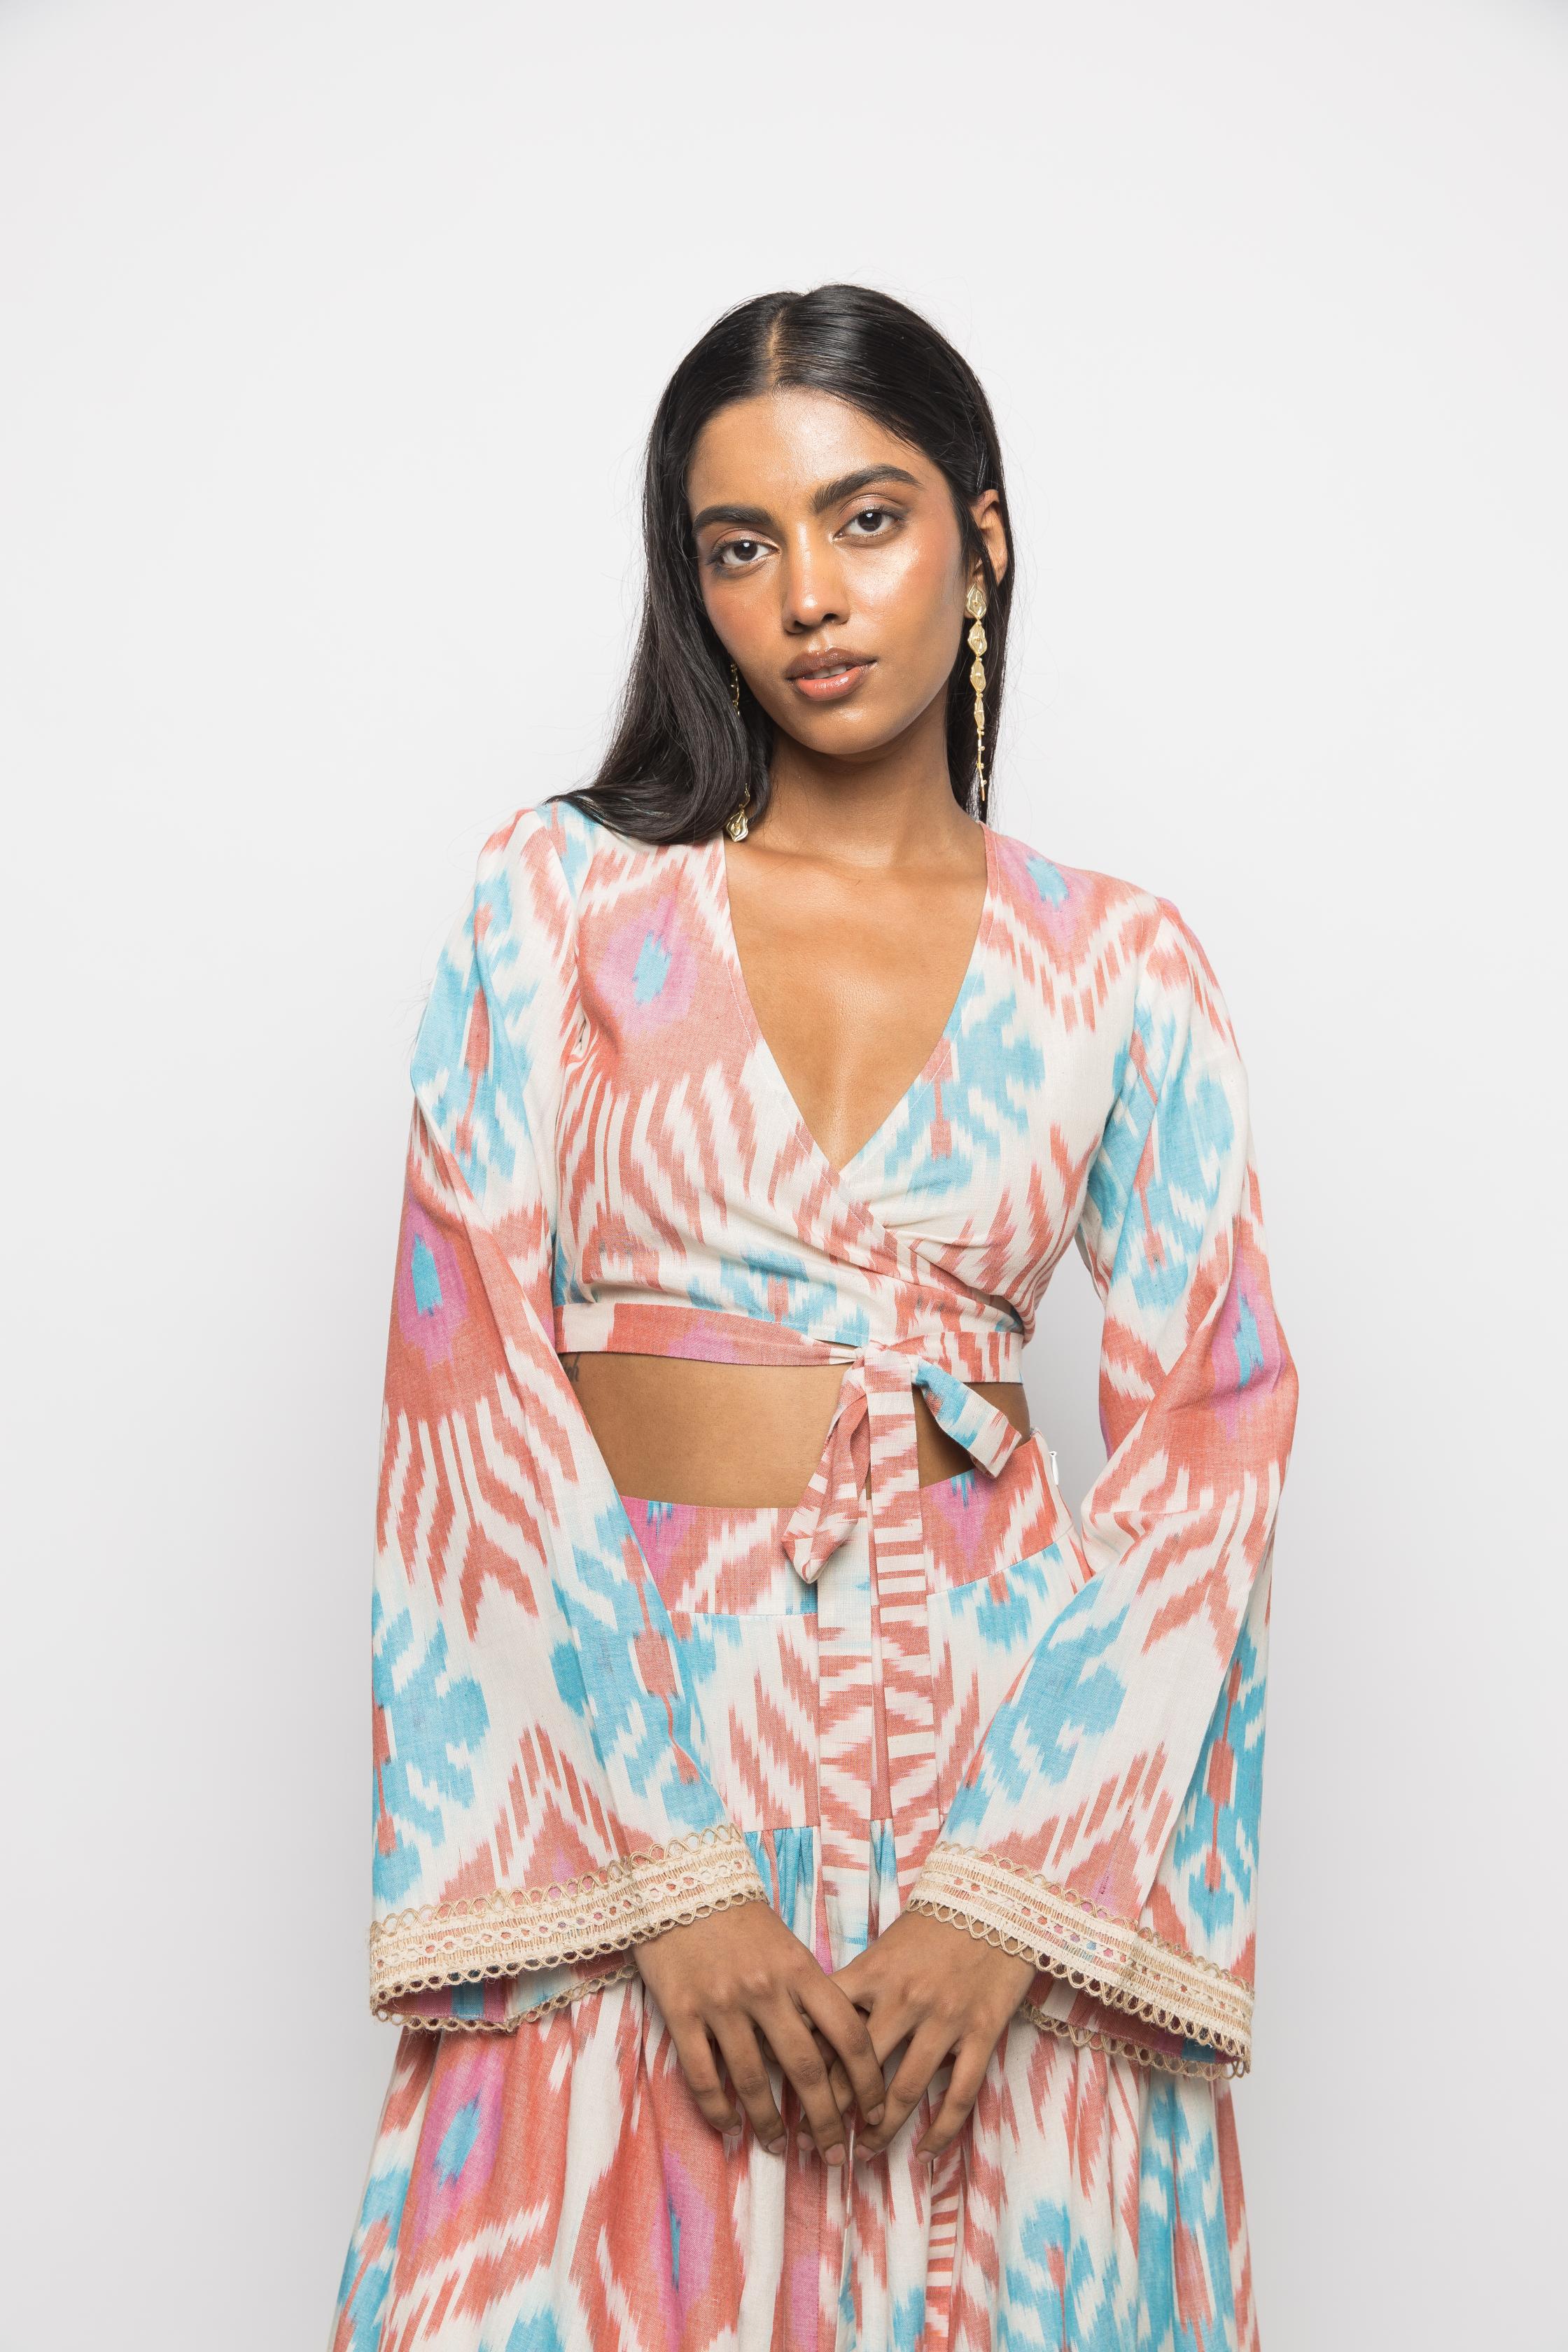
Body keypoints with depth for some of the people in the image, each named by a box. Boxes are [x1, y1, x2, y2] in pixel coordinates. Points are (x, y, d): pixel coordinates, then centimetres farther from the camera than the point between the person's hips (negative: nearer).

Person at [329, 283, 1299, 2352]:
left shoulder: (1121, 971, 4)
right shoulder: (560, 896, 2)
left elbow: (1207, 1428, -2)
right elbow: (473, 1373, -6)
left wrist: (1019, 1894, -13)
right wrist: (668, 1870, -14)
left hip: (1013, 1756, 1)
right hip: (617, 1741, 0)